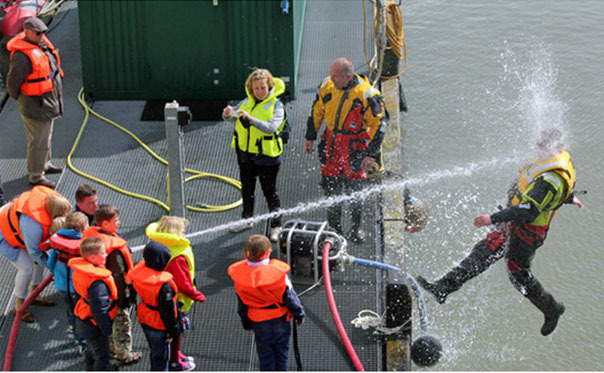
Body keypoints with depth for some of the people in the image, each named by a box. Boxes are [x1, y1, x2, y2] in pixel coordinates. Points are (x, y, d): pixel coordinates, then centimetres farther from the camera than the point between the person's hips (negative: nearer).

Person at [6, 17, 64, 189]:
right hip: (35, 104, -10)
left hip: (48, 102, 10)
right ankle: (36, 176, 12)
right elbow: (12, 83, -21)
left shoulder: (42, 43, 1)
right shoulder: (22, 55, -28)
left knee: (46, 134, 26)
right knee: (38, 141, 0)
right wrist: (21, 99, -4)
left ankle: (44, 164, 45)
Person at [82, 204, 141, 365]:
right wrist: (123, 297, -18)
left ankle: (112, 346, 46)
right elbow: (118, 276, -29)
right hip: (116, 294, -8)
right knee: (122, 323, 13)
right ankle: (124, 354, 29)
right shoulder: (114, 249, -34)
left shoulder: (90, 234, -8)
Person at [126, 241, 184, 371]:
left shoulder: (140, 270, -14)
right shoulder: (164, 285, -35)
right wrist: (173, 330, -10)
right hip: (158, 326, -8)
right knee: (161, 356, 13)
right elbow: (167, 310, -25)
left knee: (155, 350, 30)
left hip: (144, 318, 8)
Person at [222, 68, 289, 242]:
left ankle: (276, 226, 14)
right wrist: (228, 113, -16)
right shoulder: (247, 102, 5)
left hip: (266, 155, -6)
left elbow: (271, 127, -29)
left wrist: (251, 118, -41)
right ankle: (247, 220, 38)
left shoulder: (276, 106, -14)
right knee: (247, 188, 20)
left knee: (270, 191, 1)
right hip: (245, 152, 6)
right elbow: (231, 117, 9)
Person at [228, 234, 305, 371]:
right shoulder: (278, 273, -25)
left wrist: (246, 323, 16)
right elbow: (290, 297, -14)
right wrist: (299, 315, 5)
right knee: (281, 354, 19)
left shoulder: (240, 277, -16)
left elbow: (241, 305, -1)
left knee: (265, 356, 17)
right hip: (280, 321, -1)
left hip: (259, 325, 1)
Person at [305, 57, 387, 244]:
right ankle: (334, 228, 24)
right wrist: (310, 137, 12)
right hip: (331, 143, 4)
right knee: (330, 186, 8)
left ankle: (356, 228, 27)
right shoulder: (327, 85, -7)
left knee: (354, 189, 6)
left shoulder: (367, 95, -21)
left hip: (355, 147, -4)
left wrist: (372, 154, -17)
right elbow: (317, 111, 9)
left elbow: (379, 124, -14)